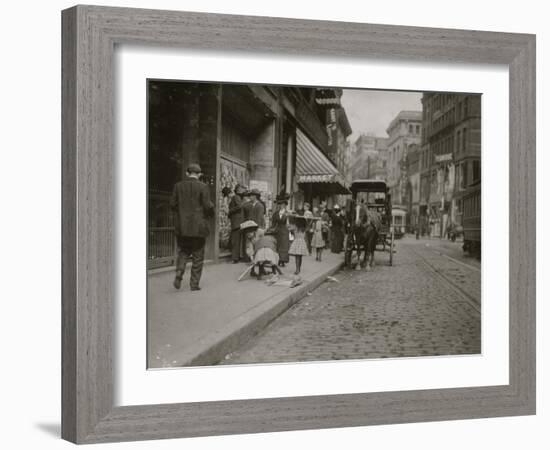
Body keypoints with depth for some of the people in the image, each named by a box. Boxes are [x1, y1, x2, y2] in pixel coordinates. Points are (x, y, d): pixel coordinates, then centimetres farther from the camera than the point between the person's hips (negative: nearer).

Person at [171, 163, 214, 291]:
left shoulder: (178, 186, 2)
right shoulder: (202, 187, -8)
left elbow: (172, 204, 1)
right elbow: (208, 206, -12)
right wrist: (211, 213, 10)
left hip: (181, 226, 3)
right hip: (198, 227, -3)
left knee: (183, 252, 17)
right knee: (198, 256, 8)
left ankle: (179, 273, -7)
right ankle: (194, 283, 7)